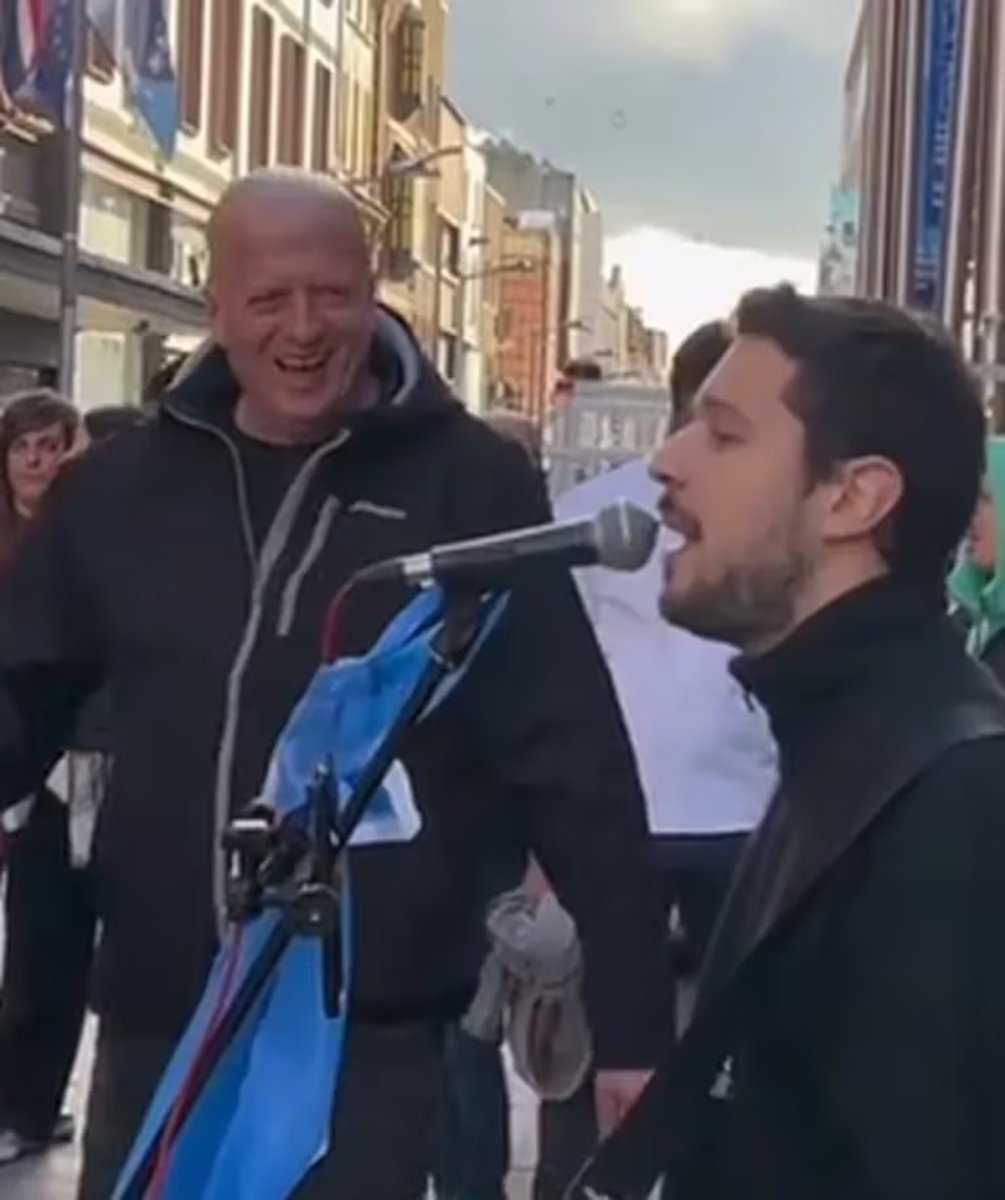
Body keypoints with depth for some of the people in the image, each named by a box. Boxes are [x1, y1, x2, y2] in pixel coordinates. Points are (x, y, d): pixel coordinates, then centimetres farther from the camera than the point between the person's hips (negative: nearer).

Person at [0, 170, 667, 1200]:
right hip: (156, 1021, 4)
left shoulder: (470, 485, -7)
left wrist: (629, 1016, -9)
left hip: (373, 1032, -4)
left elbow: (571, 755, -8)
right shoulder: (122, 486, 3)